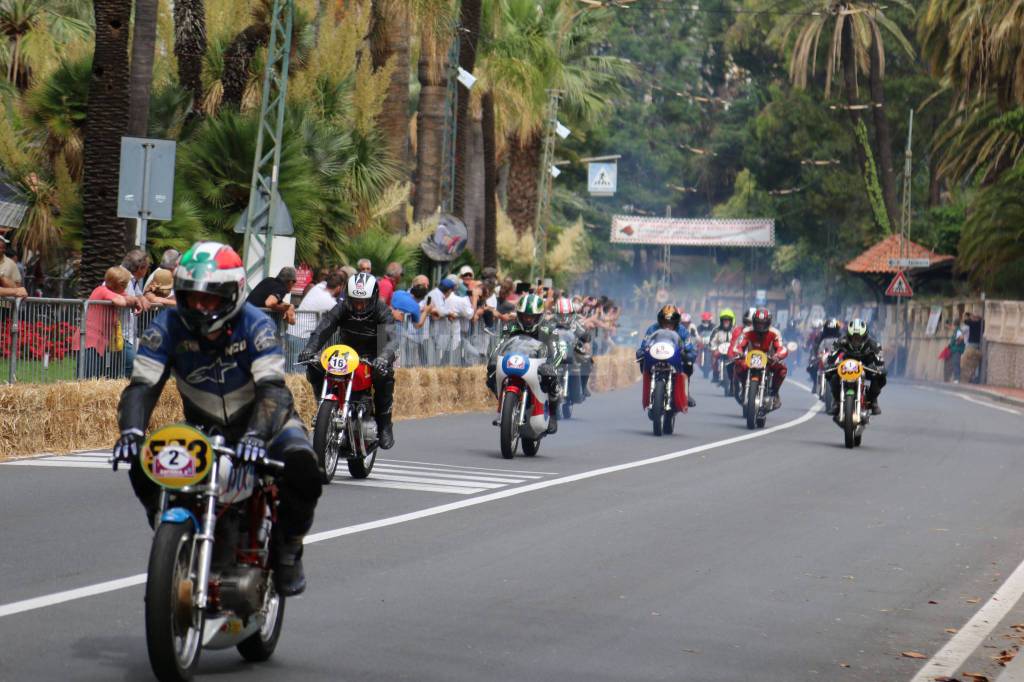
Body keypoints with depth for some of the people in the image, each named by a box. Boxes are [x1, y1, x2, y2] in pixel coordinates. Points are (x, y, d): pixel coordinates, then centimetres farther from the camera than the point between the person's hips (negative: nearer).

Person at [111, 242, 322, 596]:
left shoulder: (255, 325, -21)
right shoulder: (168, 327, -13)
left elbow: (272, 389, -33)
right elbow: (142, 385, -21)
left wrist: (256, 435, -53)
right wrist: (131, 430, -43)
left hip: (260, 418, -3)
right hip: (202, 427, 3)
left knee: (299, 461, -33)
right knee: (144, 461, -24)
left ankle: (287, 547, -7)